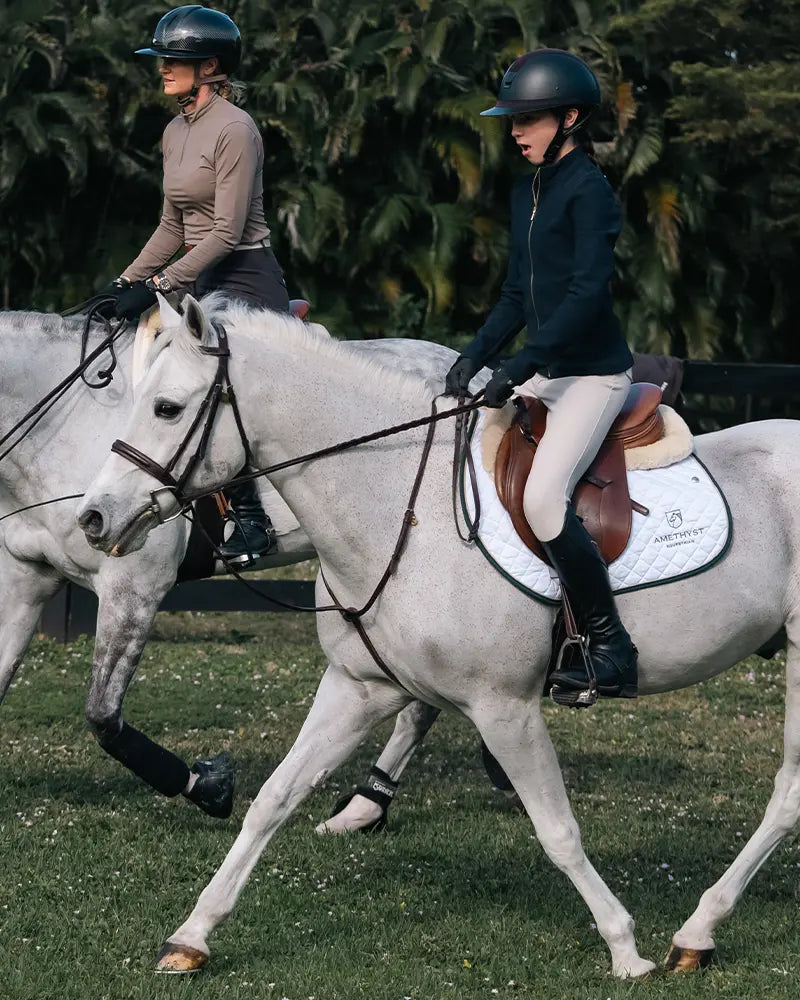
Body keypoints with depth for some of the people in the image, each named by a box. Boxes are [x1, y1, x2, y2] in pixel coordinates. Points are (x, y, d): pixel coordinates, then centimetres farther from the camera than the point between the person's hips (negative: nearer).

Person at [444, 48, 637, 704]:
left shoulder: (588, 190, -13)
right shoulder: (527, 193, 14)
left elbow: (587, 290, -23)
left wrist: (520, 366, -28)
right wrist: (477, 355, 1)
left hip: (594, 373, -10)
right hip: (544, 371, 10)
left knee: (542, 499, -24)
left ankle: (611, 649, -15)